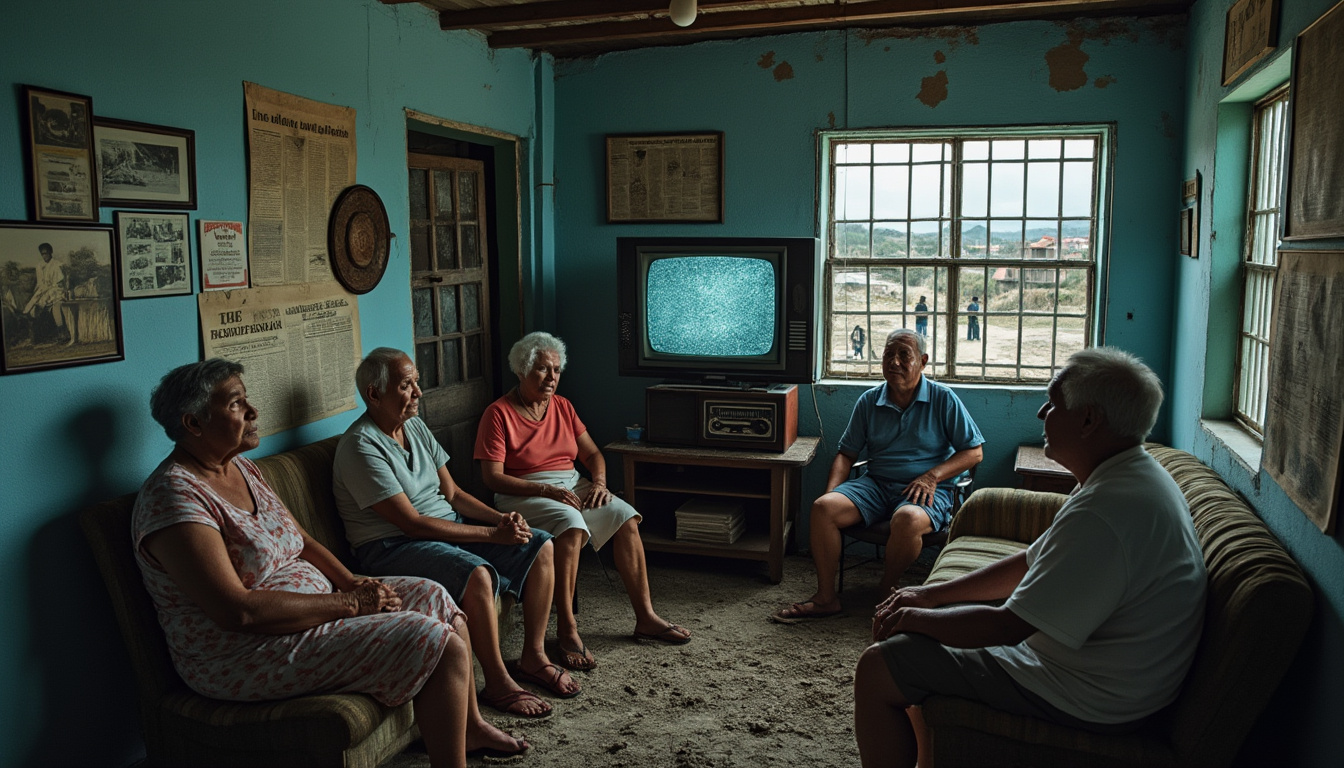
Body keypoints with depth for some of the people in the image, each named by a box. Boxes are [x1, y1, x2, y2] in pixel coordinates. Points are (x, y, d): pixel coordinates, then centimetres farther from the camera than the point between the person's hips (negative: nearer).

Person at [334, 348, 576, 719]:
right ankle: (497, 683, -17)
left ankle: (533, 658, 6)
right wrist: (492, 534, -24)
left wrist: (501, 518, -7)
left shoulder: (415, 426, 9)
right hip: (393, 546, -9)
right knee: (477, 574, -35)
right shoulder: (360, 446, -18)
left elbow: (452, 493, 11)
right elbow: (412, 523, -23)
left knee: (541, 546, -4)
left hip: (450, 527, 9)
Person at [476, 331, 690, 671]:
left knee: (625, 516, -16)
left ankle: (645, 617, -10)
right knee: (571, 523, -36)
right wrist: (547, 490, -22)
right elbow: (493, 477, -14)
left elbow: (592, 453, 15)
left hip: (571, 487, 6)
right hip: (524, 495, -6)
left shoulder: (562, 406, 12)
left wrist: (599, 482, -7)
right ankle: (567, 630, -30)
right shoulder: (499, 414, -7)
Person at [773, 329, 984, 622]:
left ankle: (886, 595, -12)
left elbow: (974, 452, 1)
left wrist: (932, 476, -14)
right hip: (876, 484, 4)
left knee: (907, 519, -39)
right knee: (823, 507, -22)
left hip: (926, 489, -3)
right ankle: (826, 598, -12)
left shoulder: (943, 399, 1)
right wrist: (832, 490, -5)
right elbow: (846, 453, 13)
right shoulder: (868, 402, 10)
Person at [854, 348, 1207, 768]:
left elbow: (1006, 626, -27)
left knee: (877, 668, -12)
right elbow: (1031, 562, 12)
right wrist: (931, 595, 7)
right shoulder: (1136, 476, 6)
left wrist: (914, 618, -10)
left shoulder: (1104, 512, -31)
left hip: (1089, 700, -11)